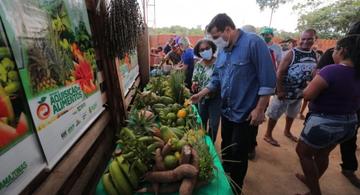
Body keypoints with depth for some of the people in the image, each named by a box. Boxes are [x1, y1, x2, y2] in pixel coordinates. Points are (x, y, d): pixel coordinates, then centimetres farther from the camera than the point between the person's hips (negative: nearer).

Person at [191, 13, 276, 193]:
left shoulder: (253, 42, -16)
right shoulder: (223, 50, 6)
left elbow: (268, 79, -18)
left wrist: (259, 109, -18)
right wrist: (202, 94, 4)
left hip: (246, 113, -7)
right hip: (226, 111, 7)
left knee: (238, 155, 7)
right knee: (226, 149, 22)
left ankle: (235, 189, 34)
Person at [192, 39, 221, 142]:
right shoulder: (198, 65, 0)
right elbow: (194, 79, 8)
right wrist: (194, 84, -13)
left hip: (215, 98, -4)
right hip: (202, 98, 5)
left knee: (213, 124, 7)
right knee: (201, 122, 19)